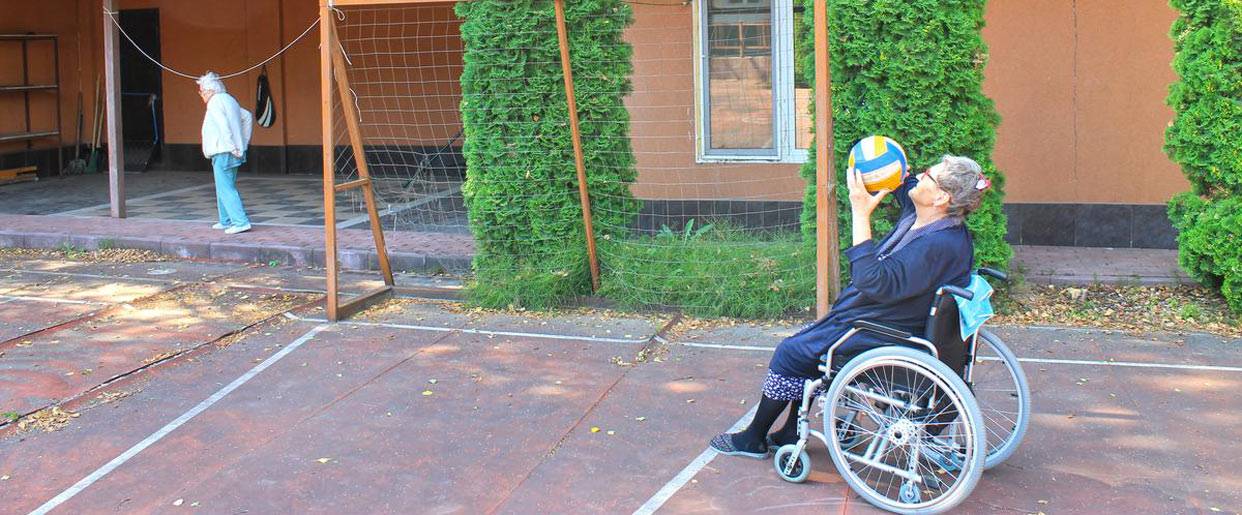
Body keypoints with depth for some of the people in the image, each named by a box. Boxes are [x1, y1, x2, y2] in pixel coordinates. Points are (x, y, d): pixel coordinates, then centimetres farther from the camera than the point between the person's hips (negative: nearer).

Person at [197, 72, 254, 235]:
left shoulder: (215, 103, -13)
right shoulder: (229, 100, 16)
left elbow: (224, 127, -25)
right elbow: (247, 116, 26)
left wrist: (233, 148, -22)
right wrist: (244, 141, 23)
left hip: (223, 153, -10)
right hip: (233, 153, 10)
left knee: (226, 189, -8)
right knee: (225, 187, 17)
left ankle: (241, 222, -13)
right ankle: (226, 221, 24)